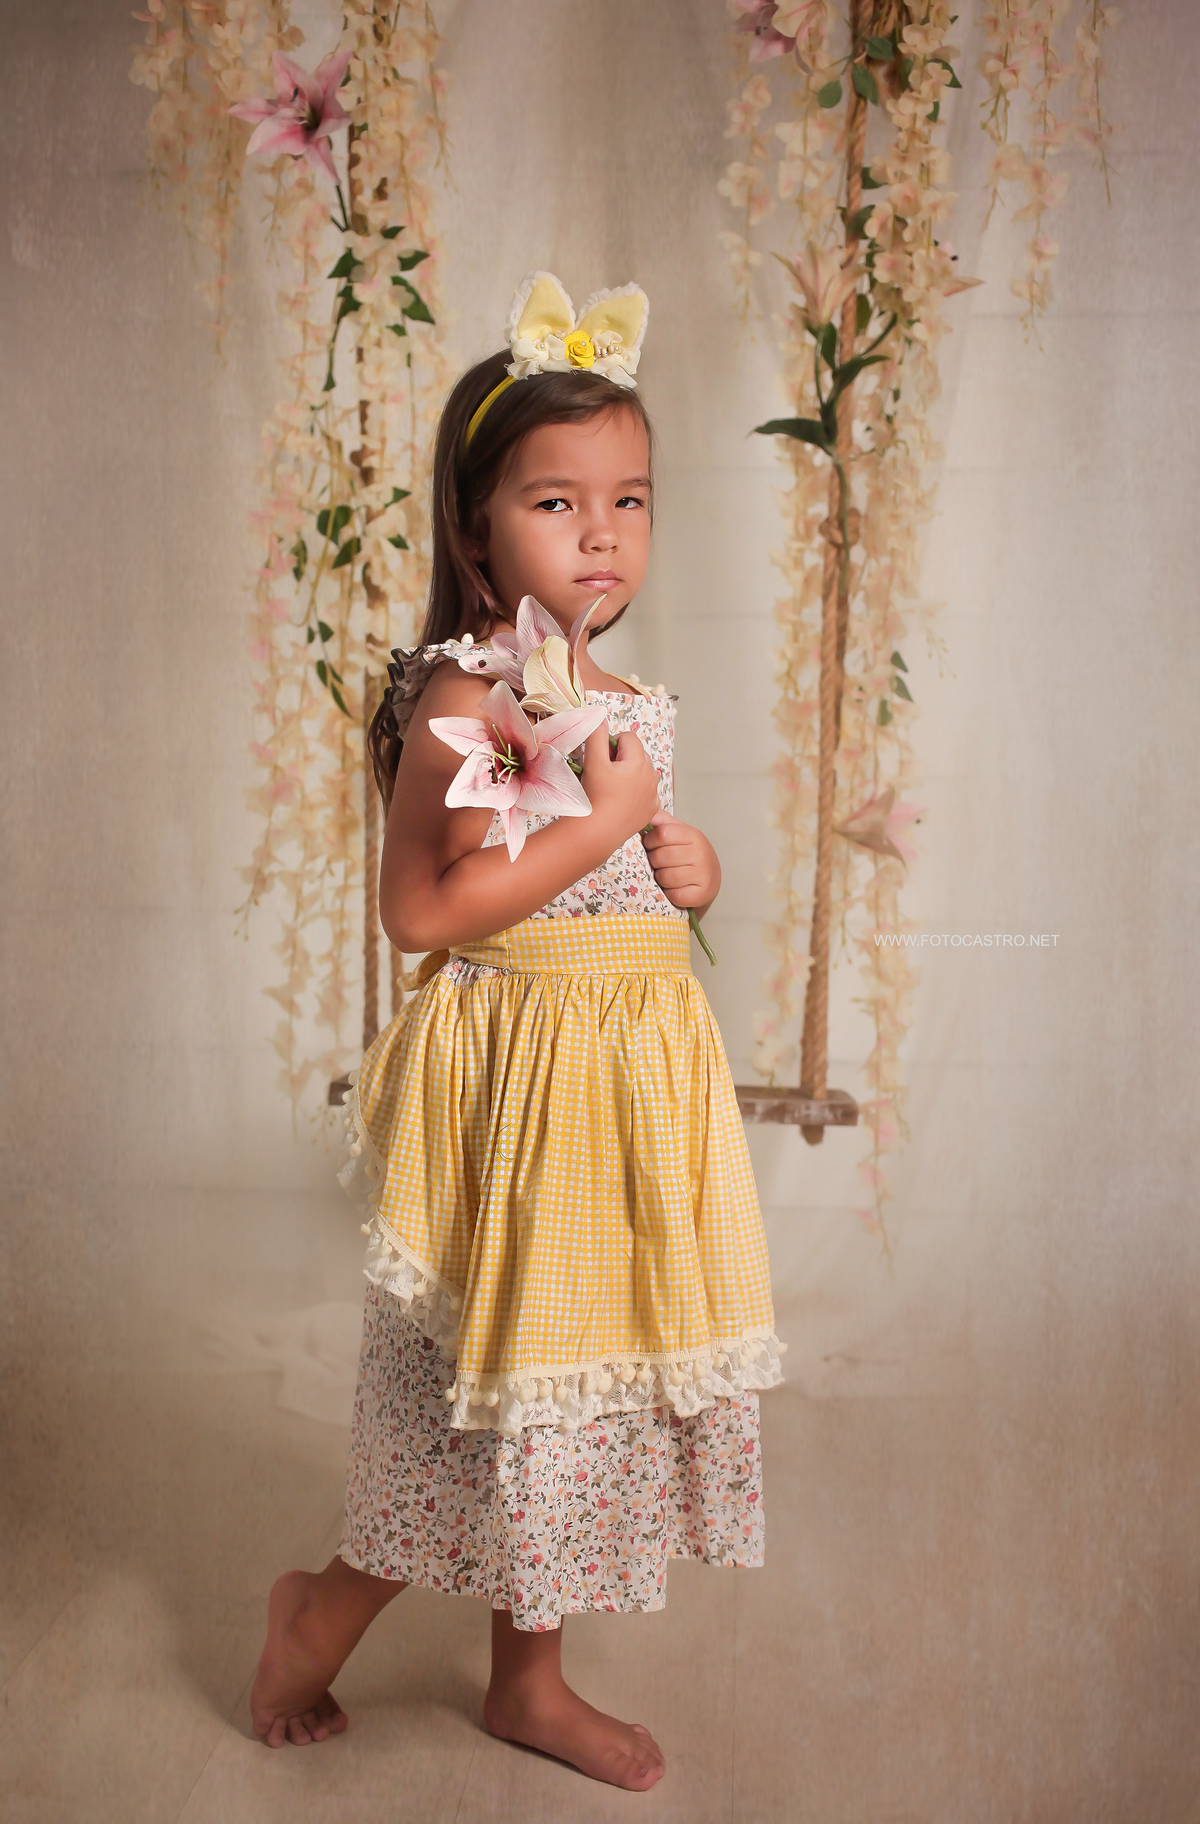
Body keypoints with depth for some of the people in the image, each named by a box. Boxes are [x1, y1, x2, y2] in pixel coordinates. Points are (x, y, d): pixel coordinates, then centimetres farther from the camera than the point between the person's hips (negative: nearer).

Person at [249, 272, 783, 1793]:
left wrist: (681, 858, 3)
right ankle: (324, 1608, 30)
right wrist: (602, 824, -20)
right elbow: (422, 911, -21)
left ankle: (528, 1680, 34)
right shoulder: (462, 697, -15)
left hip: (631, 1075, 8)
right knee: (508, 1377, 3)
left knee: (579, 1372, 16)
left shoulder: (616, 698, 11)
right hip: (523, 1076, -8)